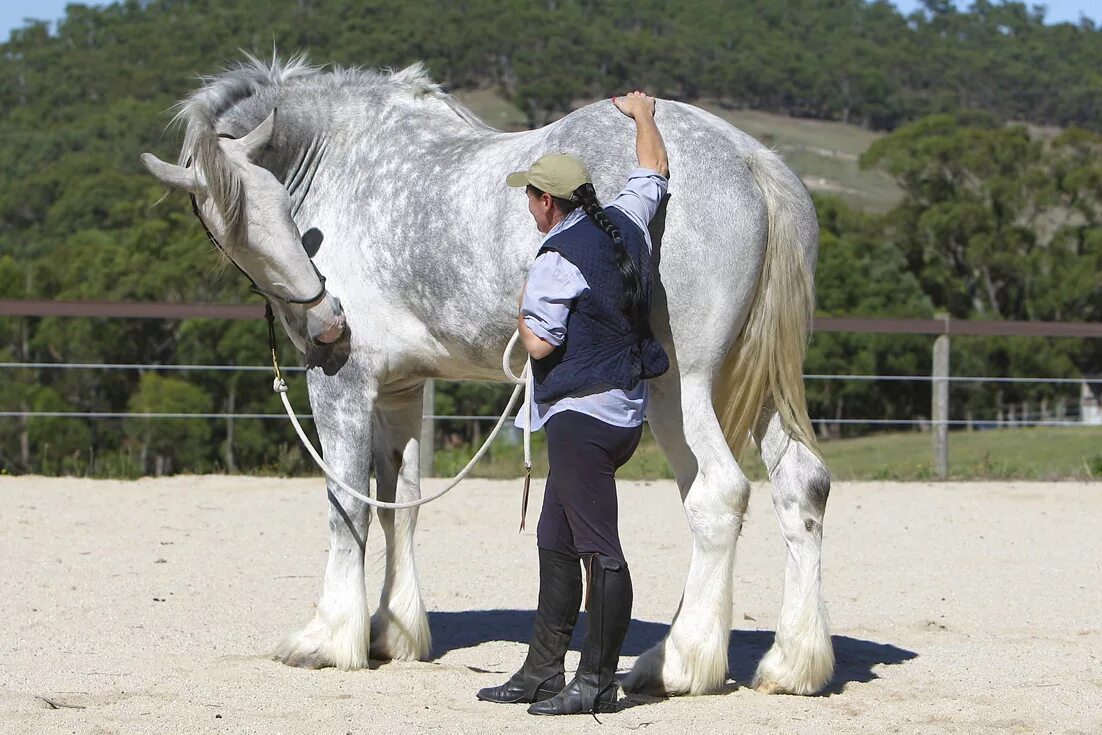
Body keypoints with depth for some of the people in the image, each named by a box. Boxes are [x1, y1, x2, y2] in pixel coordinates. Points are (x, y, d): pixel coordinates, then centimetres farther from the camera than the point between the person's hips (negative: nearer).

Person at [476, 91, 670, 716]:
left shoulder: (557, 260, -16)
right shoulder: (628, 224, 8)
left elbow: (540, 342, -20)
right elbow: (655, 167, 26)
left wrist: (522, 310, 1)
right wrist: (642, 114, 42)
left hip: (582, 414, -10)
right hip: (627, 409, 10)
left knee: (598, 547, -8)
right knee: (556, 542, 15)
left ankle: (598, 682, -6)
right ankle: (543, 671, 19)